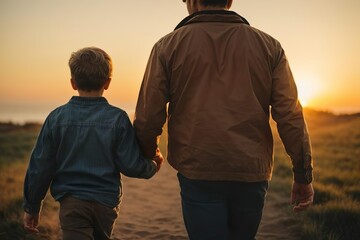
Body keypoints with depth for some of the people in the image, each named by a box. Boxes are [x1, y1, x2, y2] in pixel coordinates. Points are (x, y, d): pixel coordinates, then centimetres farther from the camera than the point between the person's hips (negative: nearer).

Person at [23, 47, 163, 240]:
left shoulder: (56, 118, -4)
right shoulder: (117, 118, -8)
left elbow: (40, 167, -1)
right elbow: (131, 165, -9)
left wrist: (31, 207, 10)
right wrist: (152, 166, 12)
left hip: (71, 202, -1)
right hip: (106, 202, 2)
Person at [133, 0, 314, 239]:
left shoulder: (168, 46, 0)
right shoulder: (268, 45, 4)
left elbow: (149, 116, -1)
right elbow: (290, 115, -2)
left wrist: (148, 155, 19)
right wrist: (304, 175, 4)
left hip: (198, 174, -2)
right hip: (252, 173, 3)